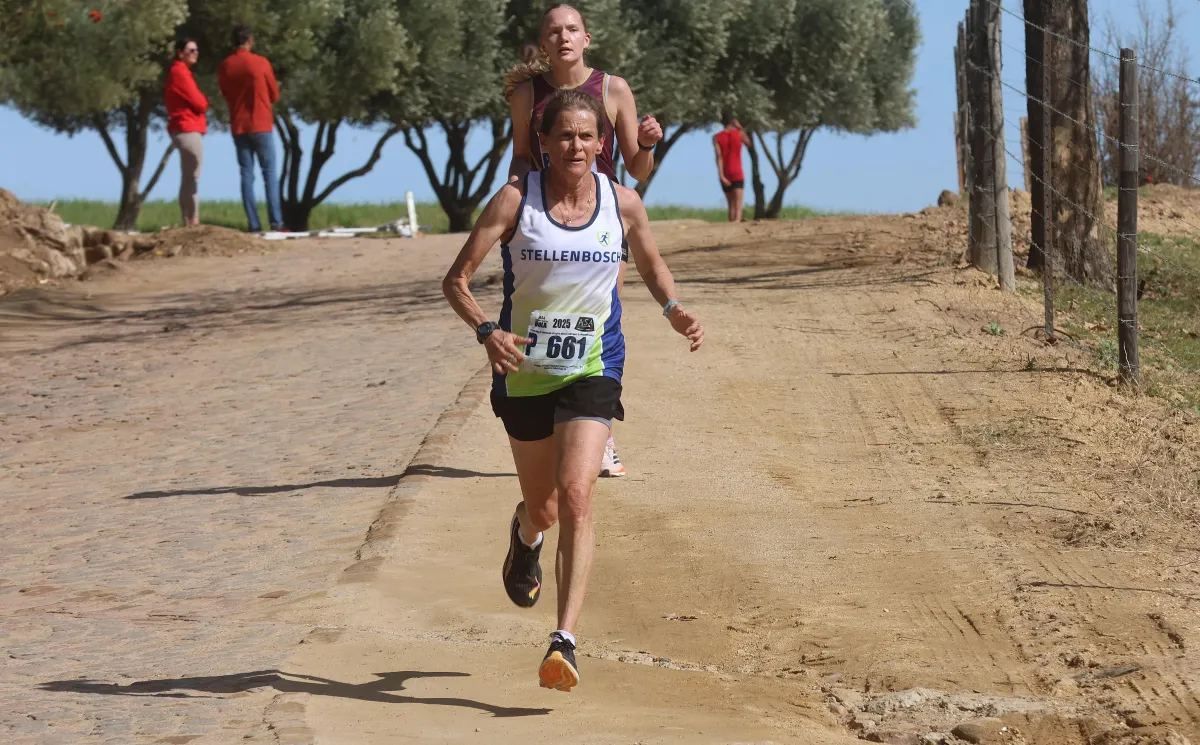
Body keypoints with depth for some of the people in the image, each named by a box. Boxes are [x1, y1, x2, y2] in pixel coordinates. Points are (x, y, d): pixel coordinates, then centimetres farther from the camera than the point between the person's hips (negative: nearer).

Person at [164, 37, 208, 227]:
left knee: (187, 179, 12)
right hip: (188, 129, -11)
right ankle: (193, 221, -15)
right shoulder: (180, 72, -13)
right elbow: (198, 102, -15)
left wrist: (200, 103, 3)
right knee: (193, 178, -12)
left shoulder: (177, 71, 19)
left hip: (183, 128, 11)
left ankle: (187, 223, 14)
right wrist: (205, 102, 5)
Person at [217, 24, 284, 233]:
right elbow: (275, 95, 4)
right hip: (261, 125, -3)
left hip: (238, 127, 3)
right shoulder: (261, 63, -6)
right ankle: (276, 221, -8)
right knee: (270, 172, 0)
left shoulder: (224, 67, 2)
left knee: (247, 174, 3)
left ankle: (254, 224, -3)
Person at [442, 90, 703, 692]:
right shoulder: (516, 200, -9)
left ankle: (564, 642, -22)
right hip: (524, 372, 0)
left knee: (576, 497, -19)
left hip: (592, 372, 0)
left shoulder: (623, 204, -2)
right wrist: (486, 330, -27)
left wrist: (673, 309, -4)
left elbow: (652, 266, 17)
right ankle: (525, 536, 55)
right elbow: (457, 279, -9)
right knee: (542, 508, 15)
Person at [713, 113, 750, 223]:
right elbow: (748, 142, 21)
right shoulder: (739, 134, 0)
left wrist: (721, 175, -15)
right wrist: (740, 128, 22)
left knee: (731, 204, 15)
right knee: (738, 204, -12)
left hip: (725, 176, 2)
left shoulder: (716, 138, 0)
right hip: (737, 174, -2)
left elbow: (719, 157, -10)